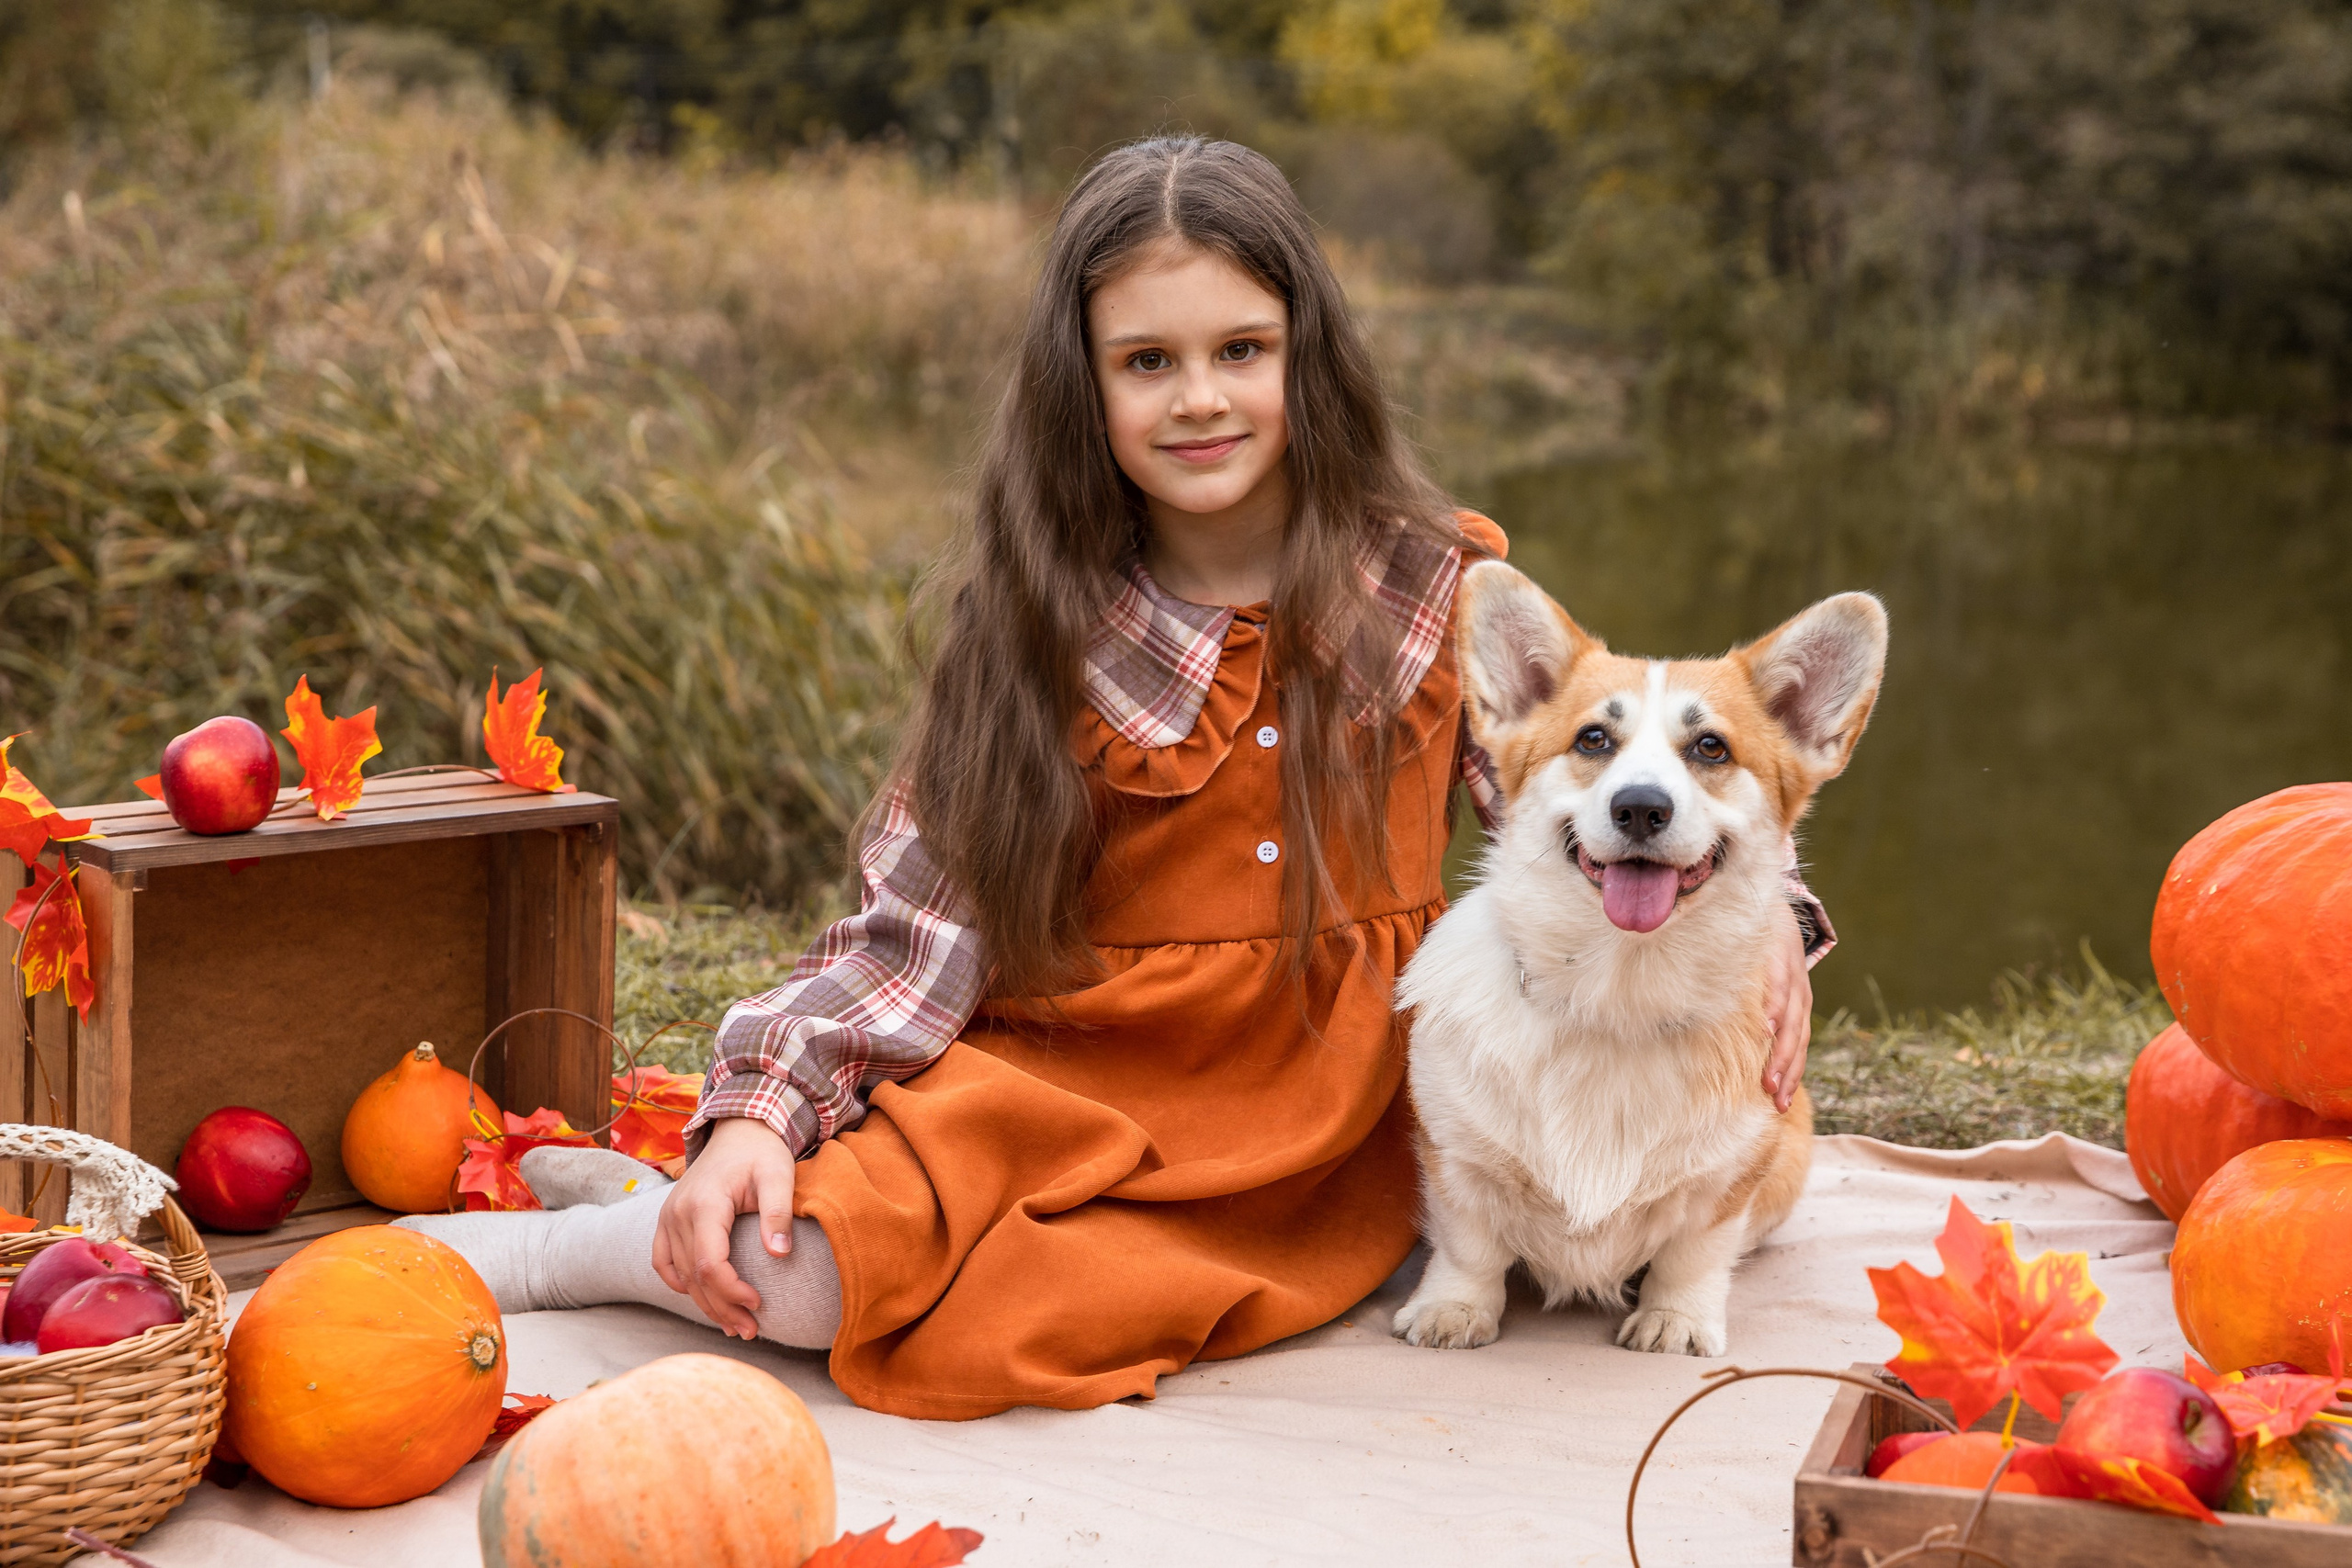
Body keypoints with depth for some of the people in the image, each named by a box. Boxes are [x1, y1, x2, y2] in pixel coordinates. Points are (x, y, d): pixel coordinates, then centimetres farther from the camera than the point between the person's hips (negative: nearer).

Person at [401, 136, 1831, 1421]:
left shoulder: (1438, 591, 1)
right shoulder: (1040, 626, 0)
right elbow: (928, 920, -4)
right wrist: (761, 1110, -19)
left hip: (1309, 1165, -1)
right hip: (1070, 1093, 1)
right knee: (785, 1261, -29)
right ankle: (701, 1209, 4)